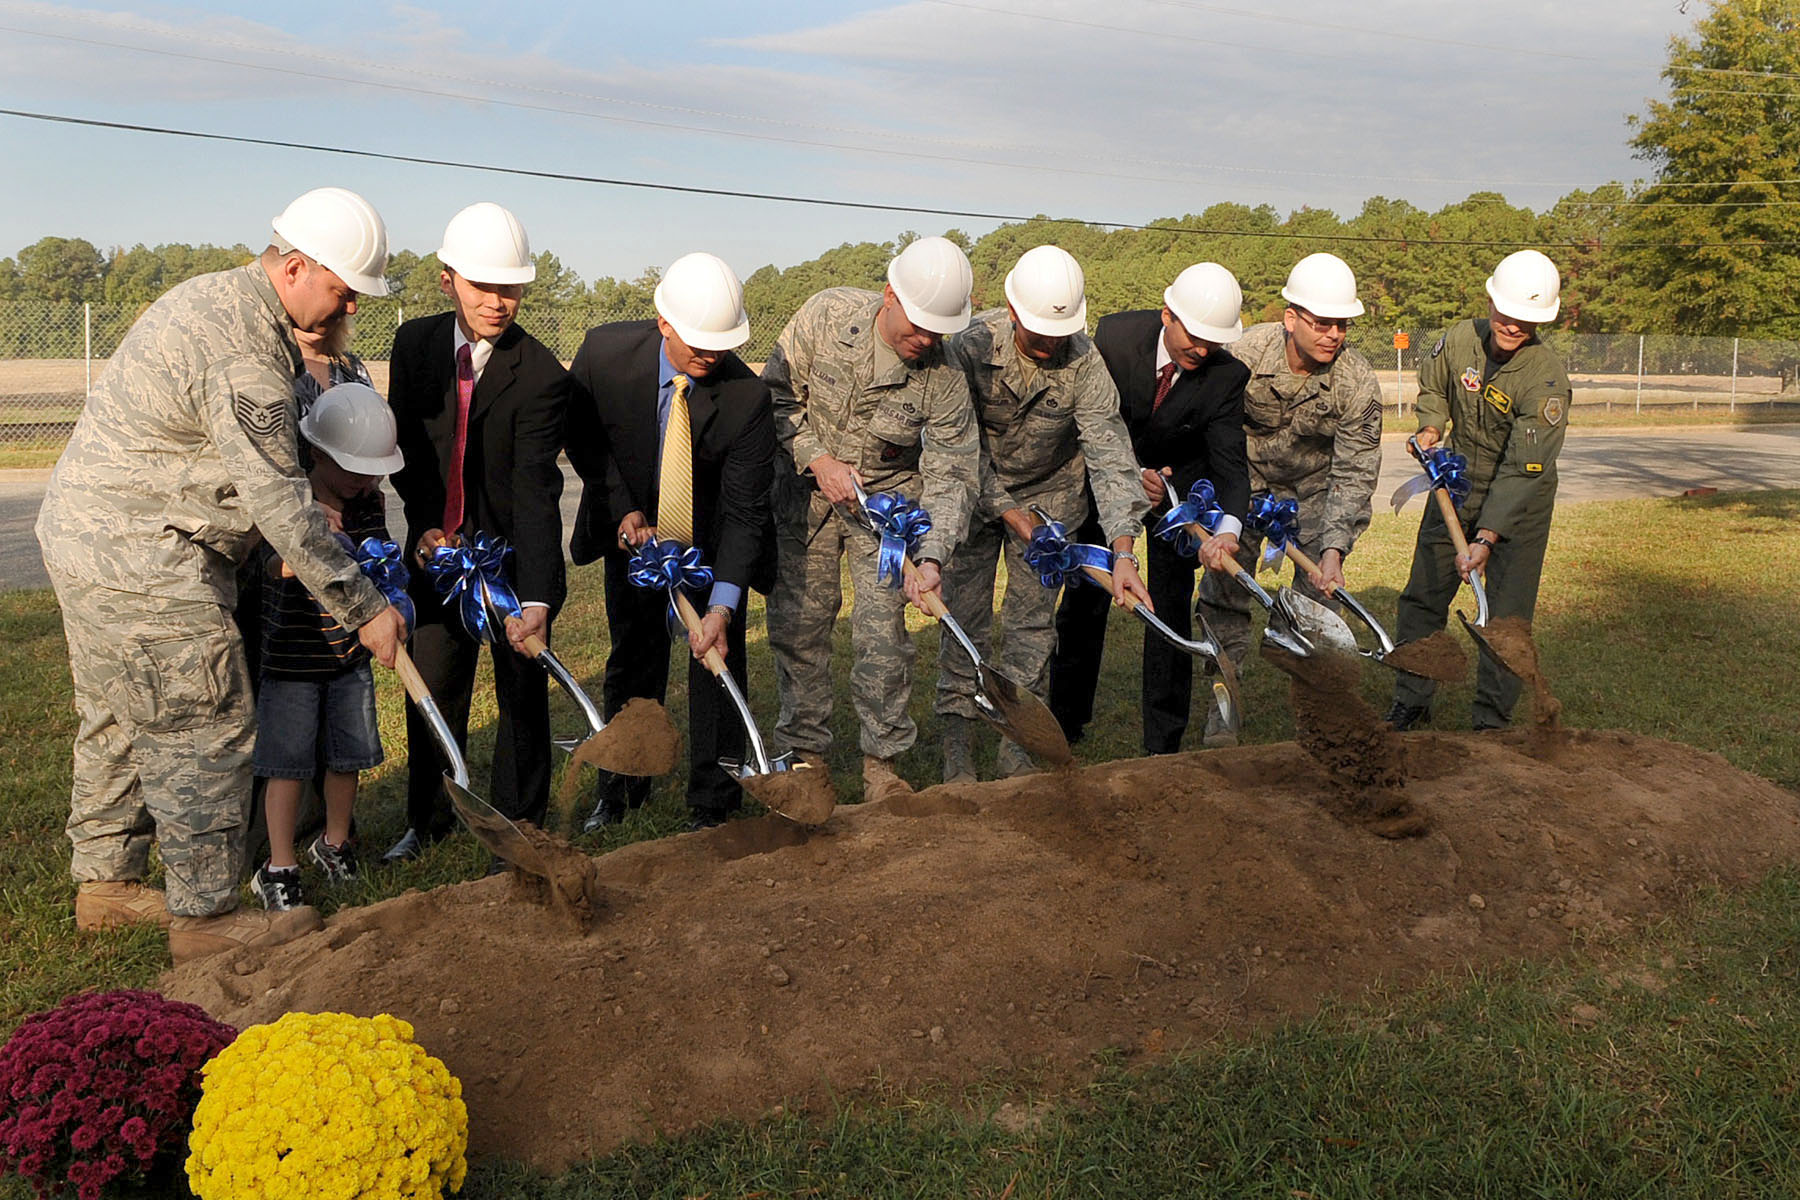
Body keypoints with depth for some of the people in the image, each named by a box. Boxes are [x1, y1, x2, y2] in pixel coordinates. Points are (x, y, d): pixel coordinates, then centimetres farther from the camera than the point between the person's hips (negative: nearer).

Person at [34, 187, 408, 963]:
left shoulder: (216, 296, 10)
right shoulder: (245, 354, -24)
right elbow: (277, 502, -24)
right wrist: (363, 609, -19)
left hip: (86, 536, 11)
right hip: (142, 564, -11)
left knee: (118, 720, 19)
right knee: (203, 729, -3)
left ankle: (104, 883, 33)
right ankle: (204, 916, 7)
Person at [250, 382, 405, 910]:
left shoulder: (371, 501, 4)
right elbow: (276, 569, -28)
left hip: (350, 656, 5)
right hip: (291, 661, -5)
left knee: (348, 756, 13)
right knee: (289, 764, 0)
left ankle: (335, 843, 34)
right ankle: (278, 868, 13)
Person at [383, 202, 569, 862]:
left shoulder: (540, 375, -21)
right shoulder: (415, 342, -5)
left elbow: (536, 491, -27)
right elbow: (405, 447, 4)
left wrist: (536, 600, -36)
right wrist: (425, 525, -10)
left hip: (514, 549, -4)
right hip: (439, 545, 4)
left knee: (522, 691, 5)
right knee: (431, 687, 11)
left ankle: (517, 826, 21)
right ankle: (428, 819, 31)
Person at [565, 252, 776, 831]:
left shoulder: (747, 396, -29)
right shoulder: (604, 351, -23)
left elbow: (744, 511, -26)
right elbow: (582, 436, -4)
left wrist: (721, 606, -35)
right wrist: (624, 509, -14)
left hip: (712, 540, -2)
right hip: (631, 526, 2)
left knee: (717, 660, -3)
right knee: (632, 658, 11)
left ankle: (712, 806, 11)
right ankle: (618, 791, 28)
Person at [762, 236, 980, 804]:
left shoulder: (943, 378, -20)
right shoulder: (827, 314, -20)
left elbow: (952, 474, -19)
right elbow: (777, 393, -8)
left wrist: (932, 558, -31)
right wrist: (818, 460, -19)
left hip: (887, 495, -1)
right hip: (804, 486, 1)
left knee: (883, 629, -7)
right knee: (798, 622, 3)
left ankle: (881, 762, 8)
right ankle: (805, 751, 19)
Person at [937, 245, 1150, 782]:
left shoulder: (1085, 363, -23)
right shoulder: (972, 346, -25)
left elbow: (1109, 455, -28)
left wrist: (1123, 552, -38)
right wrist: (1007, 511, -20)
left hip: (1049, 493, 1)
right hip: (976, 493, -1)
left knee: (1033, 622, 1)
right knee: (965, 620, -1)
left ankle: (1017, 750, 13)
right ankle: (957, 748, 10)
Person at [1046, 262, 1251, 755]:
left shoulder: (1228, 376, -25)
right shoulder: (1114, 334, -25)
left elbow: (1230, 460, -29)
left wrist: (1228, 528, -48)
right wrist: (1133, 475, -30)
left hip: (1179, 480, -1)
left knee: (1170, 608, -6)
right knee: (1083, 597, 6)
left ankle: (1163, 744, 4)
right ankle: (1065, 720, 25)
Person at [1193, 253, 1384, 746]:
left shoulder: (1358, 382, -24)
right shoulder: (1244, 354, -25)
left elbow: (1354, 473, -22)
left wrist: (1334, 548, -34)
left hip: (1315, 485, 0)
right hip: (1246, 476, 0)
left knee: (1318, 597, -5)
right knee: (1226, 587, -3)